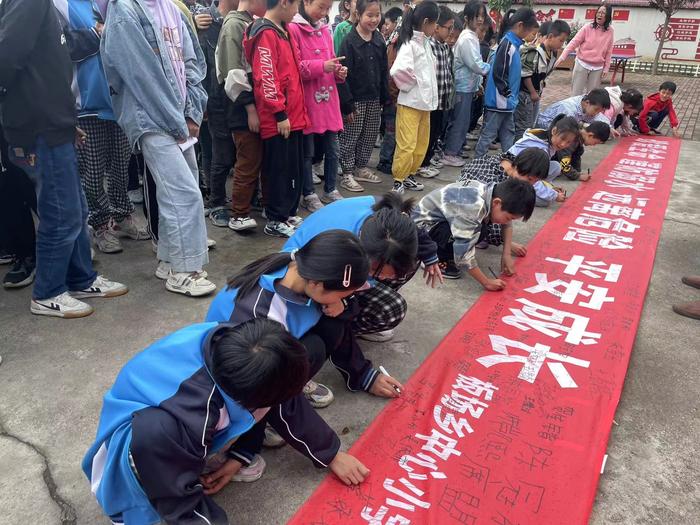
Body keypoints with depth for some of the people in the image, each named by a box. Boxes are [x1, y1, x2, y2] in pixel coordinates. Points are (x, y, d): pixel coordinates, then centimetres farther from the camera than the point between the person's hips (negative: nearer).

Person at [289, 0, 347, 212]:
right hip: (306, 102, -7)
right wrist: (321, 67, -20)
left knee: (332, 150, 11)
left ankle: (330, 190, 26)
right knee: (307, 152, 3)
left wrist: (338, 71, 1)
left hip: (328, 100, 7)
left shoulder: (324, 30, 15)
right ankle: (308, 195, 16)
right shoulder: (293, 29, -8)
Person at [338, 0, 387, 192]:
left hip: (374, 99, 6)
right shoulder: (349, 41, -11)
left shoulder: (379, 40, 6)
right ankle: (347, 174, 13)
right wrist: (347, 104, -18)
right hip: (355, 99, -6)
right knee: (350, 138, 2)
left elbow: (383, 71, 12)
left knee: (370, 136, 13)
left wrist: (384, 98, 9)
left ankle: (361, 168, 29)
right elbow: (343, 75, -14)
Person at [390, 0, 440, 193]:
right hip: (410, 103, -9)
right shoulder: (410, 44, -15)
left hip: (424, 101, 9)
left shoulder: (425, 43, 11)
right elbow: (398, 71, -28)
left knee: (422, 144, 14)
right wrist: (411, 85, -12)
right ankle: (398, 180, 7)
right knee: (406, 145, -5)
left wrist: (427, 94, 8)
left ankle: (408, 176, 26)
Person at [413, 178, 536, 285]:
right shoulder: (473, 207, -36)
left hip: (444, 217, 8)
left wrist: (506, 255, 2)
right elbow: (463, 251, -34)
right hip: (424, 224, -8)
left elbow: (506, 225, 9)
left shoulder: (493, 193, -11)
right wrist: (487, 282, -25)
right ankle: (437, 258, -4)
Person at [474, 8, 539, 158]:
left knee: (508, 133, 15)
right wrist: (507, 94, -15)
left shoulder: (512, 43, 10)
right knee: (489, 134, 0)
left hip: (506, 101, 9)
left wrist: (510, 96, 14)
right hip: (499, 100, -9)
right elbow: (498, 74, -23)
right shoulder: (508, 45, -18)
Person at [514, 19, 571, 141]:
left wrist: (539, 91, 6)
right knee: (523, 127, -4)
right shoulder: (534, 52, -22)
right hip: (525, 93, -9)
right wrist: (532, 92, -13)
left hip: (535, 94, 9)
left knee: (531, 126, 16)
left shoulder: (553, 54, 5)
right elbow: (525, 75, -21)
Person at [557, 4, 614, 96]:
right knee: (576, 93, 0)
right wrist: (562, 57, -17)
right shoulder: (588, 27, -4)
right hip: (582, 64, -2)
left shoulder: (610, 32, 1)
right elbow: (574, 42, -7)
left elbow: (609, 52, 5)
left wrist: (606, 68, 2)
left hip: (597, 68, 2)